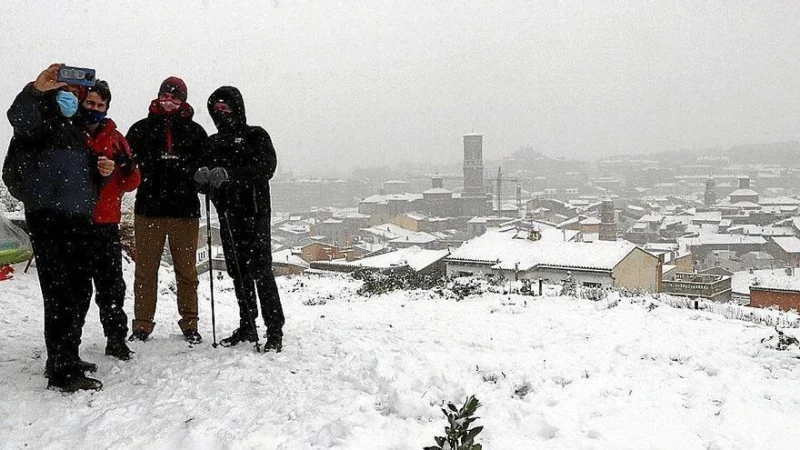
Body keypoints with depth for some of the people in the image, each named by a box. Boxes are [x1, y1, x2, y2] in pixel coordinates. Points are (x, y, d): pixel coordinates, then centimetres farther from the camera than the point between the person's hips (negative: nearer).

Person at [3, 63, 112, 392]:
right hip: (49, 214, -8)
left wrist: (102, 172, 7)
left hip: (79, 217, 8)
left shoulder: (76, 131, 26)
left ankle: (66, 358, 24)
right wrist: (36, 89, -38)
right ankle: (63, 371, -9)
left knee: (80, 290, 12)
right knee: (61, 292, -11)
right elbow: (19, 118, -22)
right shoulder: (43, 117, 4)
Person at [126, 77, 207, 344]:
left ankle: (189, 324, 16)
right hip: (148, 209, 0)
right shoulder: (142, 128, 10)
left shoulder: (195, 131, 10)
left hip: (185, 210, 0)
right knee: (145, 270, 5)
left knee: (187, 271, 6)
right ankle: (142, 325, 15)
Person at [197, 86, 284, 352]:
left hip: (254, 212, -5)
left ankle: (275, 331, -4)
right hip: (227, 214, 6)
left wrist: (229, 174, -27)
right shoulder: (214, 143, 18)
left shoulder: (256, 136, 2)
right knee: (237, 271, 9)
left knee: (260, 270, -9)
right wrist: (202, 176, -11)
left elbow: (266, 166, -15)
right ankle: (247, 327, 20)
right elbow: (209, 182, 14)